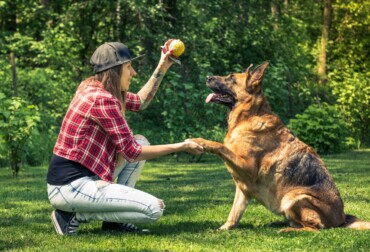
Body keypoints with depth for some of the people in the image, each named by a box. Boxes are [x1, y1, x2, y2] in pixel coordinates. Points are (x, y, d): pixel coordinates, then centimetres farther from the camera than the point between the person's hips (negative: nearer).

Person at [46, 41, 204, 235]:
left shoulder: (94, 89, 10)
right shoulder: (102, 100, -18)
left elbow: (140, 102, 28)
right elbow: (132, 152, -14)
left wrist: (162, 68, 22)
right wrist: (181, 147, -7)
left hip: (79, 178, 10)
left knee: (140, 141, 16)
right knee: (154, 209, -13)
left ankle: (114, 219, 10)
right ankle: (75, 215, -6)